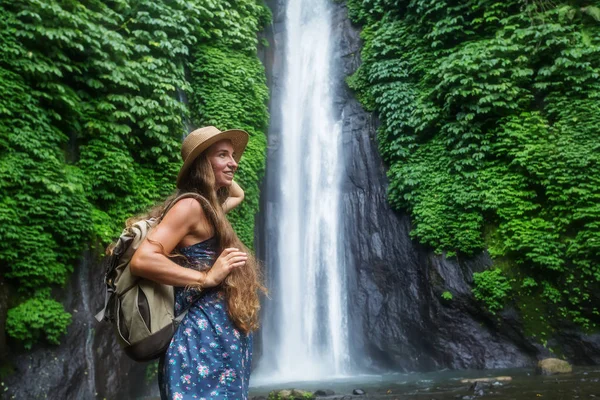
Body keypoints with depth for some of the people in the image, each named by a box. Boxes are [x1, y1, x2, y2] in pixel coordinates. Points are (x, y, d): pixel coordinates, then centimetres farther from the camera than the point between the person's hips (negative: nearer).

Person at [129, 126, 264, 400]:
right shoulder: (191, 205, -13)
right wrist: (206, 277, -21)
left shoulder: (208, 206, 15)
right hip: (206, 338, -10)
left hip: (224, 337, 10)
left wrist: (220, 172, 22)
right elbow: (142, 260, -24)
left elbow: (238, 194, 38)